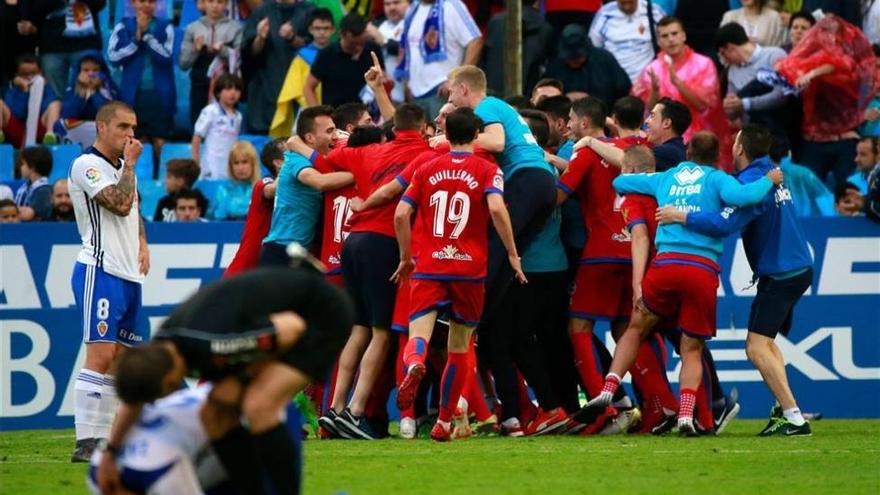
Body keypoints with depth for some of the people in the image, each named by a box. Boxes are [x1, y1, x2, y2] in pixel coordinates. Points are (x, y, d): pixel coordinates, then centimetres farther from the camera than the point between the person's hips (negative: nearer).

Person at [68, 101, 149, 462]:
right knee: (100, 354, -16)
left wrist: (142, 242, 15)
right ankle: (85, 443, -19)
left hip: (129, 276, 9)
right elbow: (120, 203, -20)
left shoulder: (123, 167, 18)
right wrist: (129, 164, -8)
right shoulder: (86, 165, -9)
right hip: (100, 271, -9)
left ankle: (104, 439, 10)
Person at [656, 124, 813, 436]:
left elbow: (724, 224, -29)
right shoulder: (771, 173, 12)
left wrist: (680, 216, -21)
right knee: (766, 343, 21)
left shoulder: (753, 181, -18)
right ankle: (784, 410, 16)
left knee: (757, 347, -12)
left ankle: (794, 418, -16)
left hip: (779, 275, -10)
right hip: (798, 268, 10)